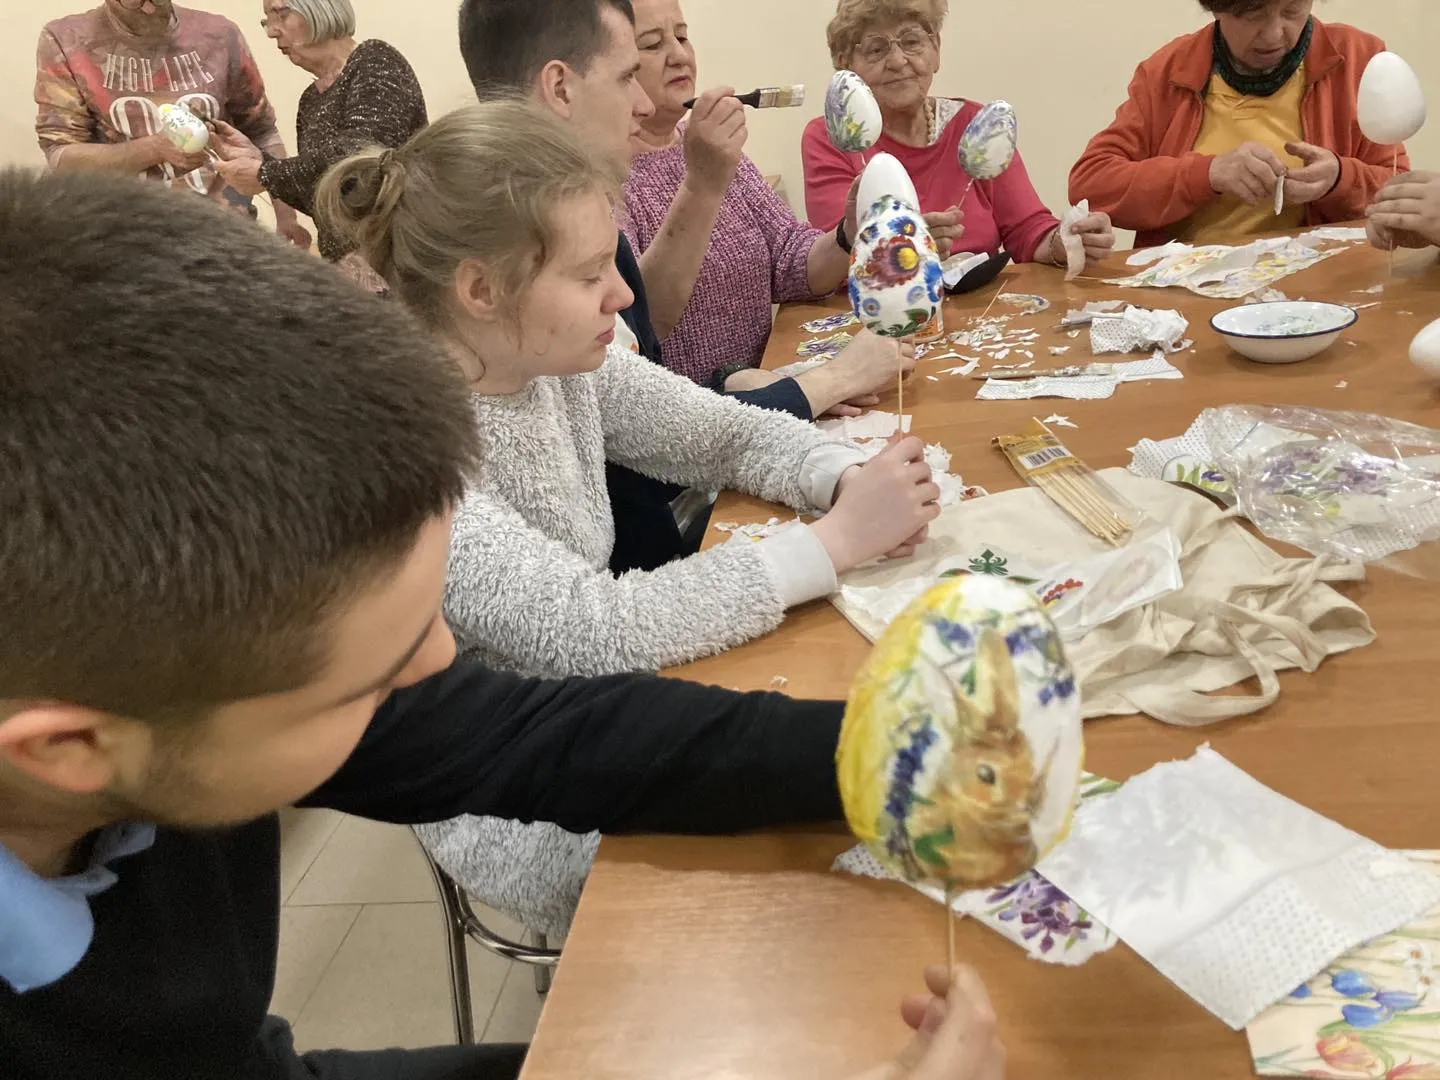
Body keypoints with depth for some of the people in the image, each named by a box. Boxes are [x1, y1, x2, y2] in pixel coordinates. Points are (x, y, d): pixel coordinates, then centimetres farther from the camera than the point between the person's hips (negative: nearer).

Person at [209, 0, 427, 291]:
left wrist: (265, 175, -11)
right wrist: (254, 156, 5)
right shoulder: (311, 100, 19)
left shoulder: (376, 61, -4)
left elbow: (359, 154, -20)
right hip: (345, 261, 7)